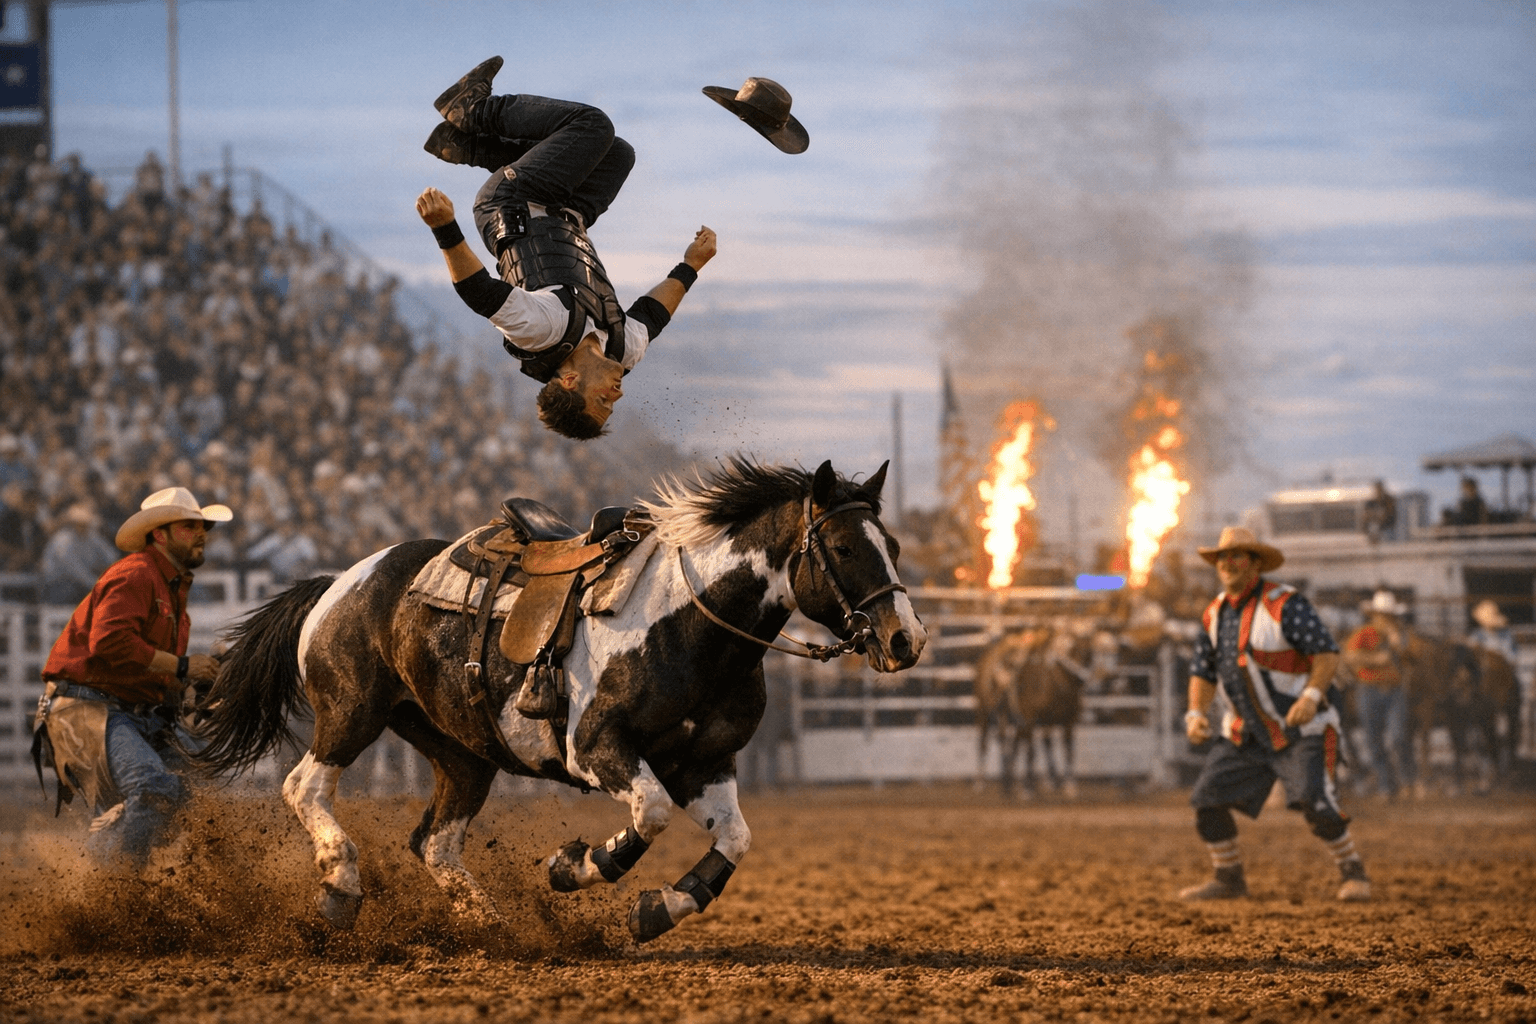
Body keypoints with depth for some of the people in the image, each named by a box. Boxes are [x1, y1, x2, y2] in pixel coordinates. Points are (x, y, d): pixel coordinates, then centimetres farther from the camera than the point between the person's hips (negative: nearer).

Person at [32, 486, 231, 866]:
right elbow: (108, 641, -24)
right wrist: (182, 667, -18)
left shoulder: (173, 589, 25)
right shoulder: (135, 574, -8)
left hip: (133, 717, 10)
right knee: (155, 788, -31)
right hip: (84, 708, -10)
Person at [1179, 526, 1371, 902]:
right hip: (1246, 731, 7)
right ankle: (1228, 878, 14)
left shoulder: (1284, 604, -15)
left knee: (1315, 802, -21)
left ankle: (1353, 874, -2)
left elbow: (1327, 653, -20)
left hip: (1301, 728, -7)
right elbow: (1203, 671, 13)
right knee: (1207, 800, -1)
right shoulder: (1215, 613, 7)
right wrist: (1196, 713, -3)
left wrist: (1311, 696, -34)